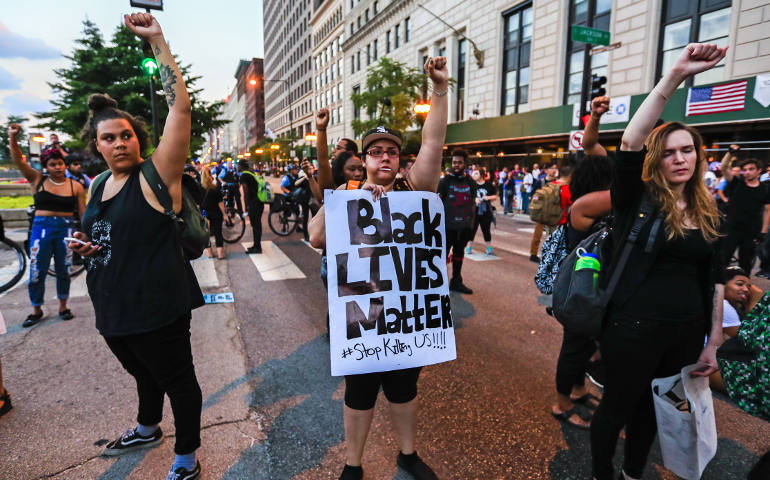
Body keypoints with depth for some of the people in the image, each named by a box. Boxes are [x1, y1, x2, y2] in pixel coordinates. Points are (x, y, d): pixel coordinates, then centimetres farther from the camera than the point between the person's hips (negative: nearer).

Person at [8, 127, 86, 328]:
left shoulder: (75, 186, 3)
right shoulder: (37, 180, 5)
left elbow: (83, 213, 3)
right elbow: (18, 160, -4)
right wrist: (12, 137, -18)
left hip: (66, 228, 0)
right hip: (41, 228, 1)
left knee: (63, 270, 9)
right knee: (37, 271, 3)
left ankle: (63, 307, 24)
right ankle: (36, 310, 19)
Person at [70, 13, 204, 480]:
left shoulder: (156, 174, -13)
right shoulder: (97, 185, 9)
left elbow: (180, 107, -23)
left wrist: (157, 40, -21)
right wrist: (86, 246, 2)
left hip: (158, 309, -8)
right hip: (113, 309, 8)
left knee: (178, 380, 8)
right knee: (144, 374, 29)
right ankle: (148, 429, 55)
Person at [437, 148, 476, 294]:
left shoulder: (470, 182, 8)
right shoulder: (445, 181, -3)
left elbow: (473, 203, 14)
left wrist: (471, 220, 10)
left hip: (464, 226, 5)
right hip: (448, 225, -4)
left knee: (459, 252, 15)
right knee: (443, 253, 0)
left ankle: (456, 281, 28)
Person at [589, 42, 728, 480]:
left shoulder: (708, 211, 5)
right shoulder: (638, 199, -10)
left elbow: (714, 277, 9)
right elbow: (630, 143, -27)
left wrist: (714, 341, 8)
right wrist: (675, 76, -32)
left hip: (687, 331, 5)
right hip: (633, 328, -5)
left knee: (653, 407, 22)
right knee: (617, 407, 11)